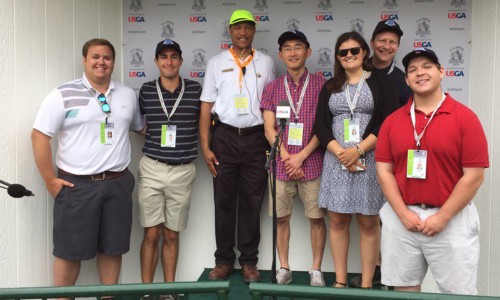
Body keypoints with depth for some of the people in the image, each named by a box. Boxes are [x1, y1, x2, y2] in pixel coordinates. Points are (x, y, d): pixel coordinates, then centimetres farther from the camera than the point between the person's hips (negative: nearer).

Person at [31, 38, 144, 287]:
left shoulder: (128, 95, 9)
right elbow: (39, 136, -6)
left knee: (112, 248, 12)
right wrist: (49, 180, -8)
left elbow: (141, 127, 22)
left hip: (118, 183, 4)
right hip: (76, 185, -4)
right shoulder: (63, 95, -5)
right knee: (70, 250, 6)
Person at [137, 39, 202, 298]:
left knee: (171, 235, 11)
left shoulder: (196, 90, 0)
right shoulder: (146, 90, 2)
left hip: (183, 171, 0)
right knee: (151, 234, 4)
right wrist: (152, 136, 6)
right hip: (152, 169, 0)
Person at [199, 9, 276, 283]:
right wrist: (205, 147, -3)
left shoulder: (266, 63, 8)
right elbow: (206, 107, 4)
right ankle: (223, 260, 20)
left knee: (252, 202, 6)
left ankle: (249, 261, 19)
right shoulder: (216, 63, 6)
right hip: (225, 137, 0)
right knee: (224, 201, 7)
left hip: (256, 138, 0)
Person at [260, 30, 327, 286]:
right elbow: (269, 129, 2)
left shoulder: (321, 84, 1)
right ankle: (284, 269, 22)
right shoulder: (272, 88, 7)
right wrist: (287, 159, -9)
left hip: (312, 163, -1)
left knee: (316, 218, 6)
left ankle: (316, 270, 20)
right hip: (281, 164, 2)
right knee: (281, 218, 8)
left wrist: (301, 156, -11)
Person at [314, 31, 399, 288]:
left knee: (369, 222, 3)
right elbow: (321, 126, 5)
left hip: (370, 160, -3)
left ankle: (366, 284, 13)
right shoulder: (330, 86, 14)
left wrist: (358, 150, -15)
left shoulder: (381, 81, 4)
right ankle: (340, 280, 18)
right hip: (337, 161, 3)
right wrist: (340, 153, -10)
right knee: (337, 220, 6)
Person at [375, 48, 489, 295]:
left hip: (452, 219, -2)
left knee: (458, 292, 7)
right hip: (401, 218, 3)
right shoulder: (392, 121, 5)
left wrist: (442, 217, -12)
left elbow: (474, 175, -8)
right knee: (404, 289, 13)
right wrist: (403, 213, -8)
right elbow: (384, 171, 2)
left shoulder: (465, 117, -4)